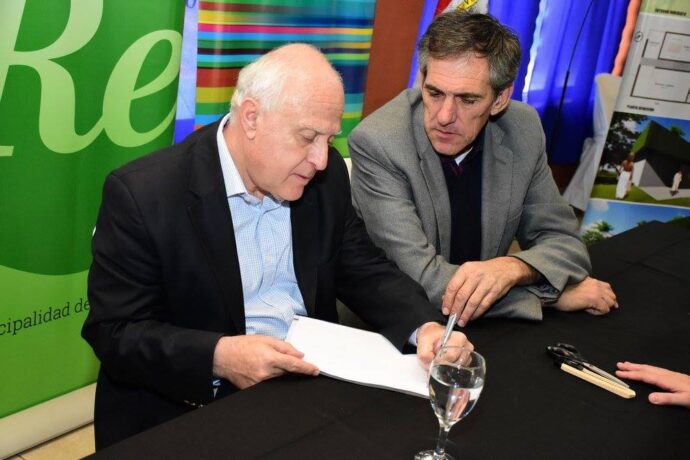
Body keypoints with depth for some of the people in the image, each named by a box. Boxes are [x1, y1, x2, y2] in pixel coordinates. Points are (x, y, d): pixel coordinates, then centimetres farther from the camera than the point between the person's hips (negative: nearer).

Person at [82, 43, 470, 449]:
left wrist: (425, 326, -12)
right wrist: (218, 357, -29)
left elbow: (365, 272, 6)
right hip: (188, 410, -4)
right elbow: (114, 332, -14)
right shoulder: (141, 193, -15)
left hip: (309, 383, 4)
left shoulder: (327, 177, 0)